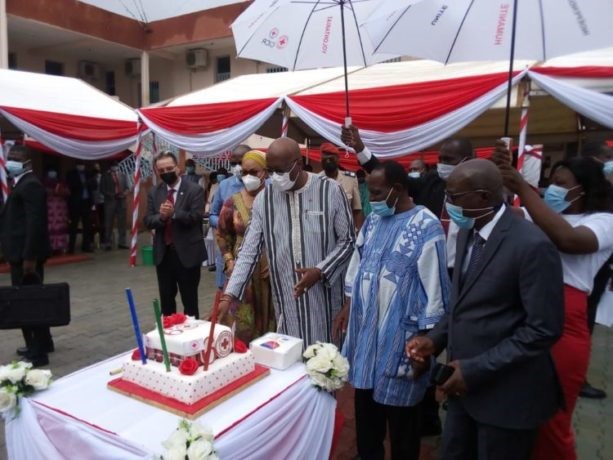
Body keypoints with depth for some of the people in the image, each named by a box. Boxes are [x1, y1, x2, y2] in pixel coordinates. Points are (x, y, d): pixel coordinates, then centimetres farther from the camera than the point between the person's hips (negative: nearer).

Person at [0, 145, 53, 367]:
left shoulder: (30, 185, -14)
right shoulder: (22, 184, 17)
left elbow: (35, 223, -22)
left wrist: (29, 257, -24)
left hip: (27, 255, -10)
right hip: (23, 253, 10)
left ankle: (38, 353, 3)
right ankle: (41, 343, 31)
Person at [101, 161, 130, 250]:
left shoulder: (123, 175, 13)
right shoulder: (105, 176, 6)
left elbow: (127, 187, 9)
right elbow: (103, 189, 1)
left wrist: (124, 193, -12)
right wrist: (112, 195, -14)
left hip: (121, 201, 2)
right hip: (110, 201, -2)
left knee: (122, 222, 4)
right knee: (108, 223, 0)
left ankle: (122, 242, 10)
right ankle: (108, 244, 6)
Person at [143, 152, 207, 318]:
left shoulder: (194, 190, -7)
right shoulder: (154, 192, 8)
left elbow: (195, 217, -16)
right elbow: (148, 221, 3)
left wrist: (174, 213, -30)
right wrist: (161, 216, -19)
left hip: (187, 252, -4)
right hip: (163, 253, 5)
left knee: (190, 300, 7)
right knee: (166, 299, 16)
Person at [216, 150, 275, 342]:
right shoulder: (233, 202, 2)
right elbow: (222, 234, 12)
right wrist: (228, 260, 2)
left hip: (270, 270, -1)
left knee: (269, 319, 8)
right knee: (242, 321, 7)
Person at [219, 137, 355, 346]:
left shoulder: (331, 191, -8)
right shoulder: (264, 199, -1)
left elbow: (347, 240, -1)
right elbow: (249, 251, 0)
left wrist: (321, 272, -15)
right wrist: (228, 295, -9)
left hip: (324, 296, -2)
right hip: (286, 299, 2)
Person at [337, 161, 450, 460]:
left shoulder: (425, 226, -15)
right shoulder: (373, 221, 6)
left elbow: (433, 286, -14)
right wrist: (348, 305, 14)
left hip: (400, 335, -6)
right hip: (365, 330, 7)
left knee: (400, 414, 12)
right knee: (366, 404, 20)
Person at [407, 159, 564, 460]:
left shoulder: (532, 245, -21)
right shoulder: (467, 233, 4)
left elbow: (544, 329, -21)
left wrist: (476, 369, -20)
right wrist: (435, 338, -1)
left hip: (506, 392, -7)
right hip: (464, 383, 7)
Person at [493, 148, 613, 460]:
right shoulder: (537, 217, 13)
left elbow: (567, 239, -23)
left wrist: (522, 187, -23)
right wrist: (501, 174, -16)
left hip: (561, 332, -4)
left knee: (551, 424, 13)